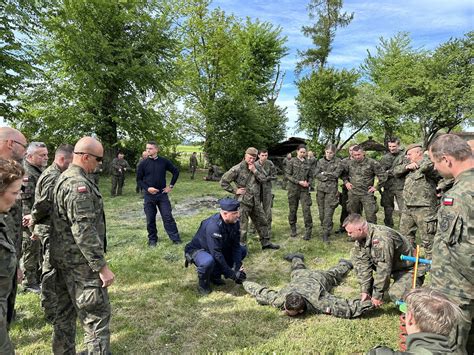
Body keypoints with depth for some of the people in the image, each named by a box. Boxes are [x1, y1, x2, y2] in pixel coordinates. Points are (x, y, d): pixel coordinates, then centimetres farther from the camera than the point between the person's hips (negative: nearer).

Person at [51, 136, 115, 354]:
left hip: (63, 258, 11)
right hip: (80, 261, -10)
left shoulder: (64, 178, 12)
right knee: (96, 315, -3)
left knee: (65, 312, 19)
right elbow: (84, 230, -26)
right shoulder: (78, 184, -21)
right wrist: (102, 266, -24)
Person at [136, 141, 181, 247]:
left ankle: (175, 238, 8)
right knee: (150, 219, 7)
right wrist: (147, 188, -12)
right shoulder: (143, 164, -2)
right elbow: (139, 179, 4)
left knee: (168, 217, 0)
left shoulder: (164, 161, -2)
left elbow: (176, 172, 9)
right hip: (149, 195, 1)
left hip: (162, 194, -1)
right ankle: (152, 239, 23)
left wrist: (171, 186, 4)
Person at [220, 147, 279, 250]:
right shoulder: (237, 169, -12)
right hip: (243, 202, -7)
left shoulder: (256, 167, 8)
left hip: (256, 201, 7)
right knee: (242, 226, 1)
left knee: (262, 222, 16)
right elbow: (223, 181, -12)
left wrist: (254, 170, -13)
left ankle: (266, 243, 31)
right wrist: (235, 190, -12)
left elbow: (263, 179, -2)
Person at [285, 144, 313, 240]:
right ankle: (293, 230, 22)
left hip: (304, 189, 2)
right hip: (293, 189, -1)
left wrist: (308, 183, -6)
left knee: (306, 209, -8)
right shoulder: (292, 161, 0)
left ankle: (308, 232, -1)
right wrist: (298, 182, -14)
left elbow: (310, 176, 15)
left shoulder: (307, 162, 9)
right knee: (293, 210, 7)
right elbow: (287, 175, -5)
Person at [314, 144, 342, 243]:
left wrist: (324, 173, -3)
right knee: (321, 211, 8)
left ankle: (326, 234, -3)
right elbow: (316, 174, 1)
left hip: (331, 189, -3)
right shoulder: (320, 161, 9)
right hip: (321, 188, 3)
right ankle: (324, 228, 25)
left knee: (328, 212, -7)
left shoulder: (338, 161, 2)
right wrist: (329, 176, -9)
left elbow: (336, 174, -8)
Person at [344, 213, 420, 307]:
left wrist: (377, 296, -25)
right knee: (357, 260, -6)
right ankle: (369, 294, 6)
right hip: (392, 267, 8)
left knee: (396, 294, -32)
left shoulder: (381, 239, -36)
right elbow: (363, 264, -8)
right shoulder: (360, 238, -9)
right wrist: (364, 291, -11)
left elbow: (384, 270, -33)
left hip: (408, 269, -8)